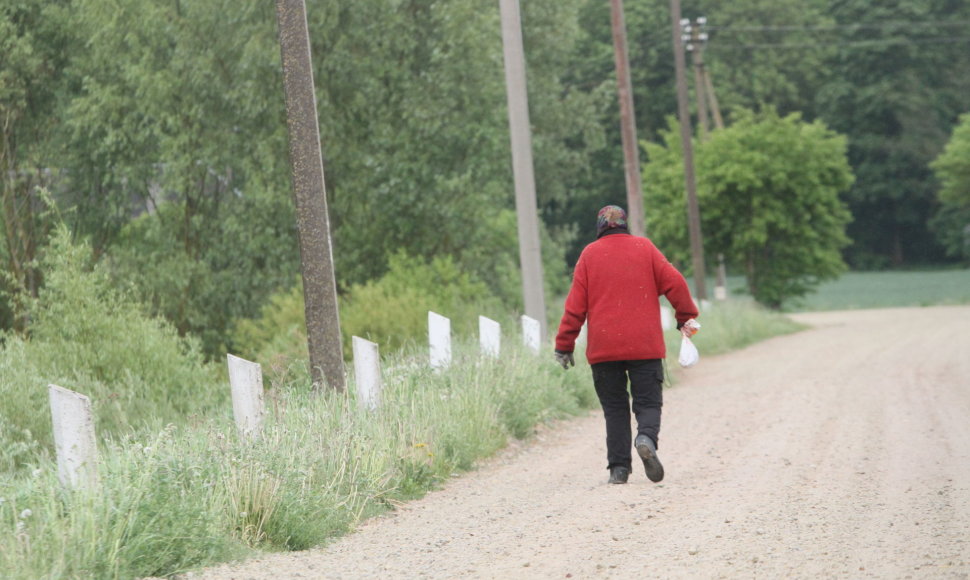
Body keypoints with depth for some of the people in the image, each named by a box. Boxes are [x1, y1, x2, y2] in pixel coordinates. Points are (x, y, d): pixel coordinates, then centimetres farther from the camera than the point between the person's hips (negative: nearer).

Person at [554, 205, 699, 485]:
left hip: (603, 347, 0)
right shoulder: (644, 247, 6)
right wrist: (686, 317, 13)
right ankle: (647, 438, -27)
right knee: (648, 401, 4)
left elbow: (576, 303, 3)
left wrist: (564, 344, 6)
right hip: (645, 345, 0)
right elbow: (675, 283, 0)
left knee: (614, 408, 8)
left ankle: (619, 467, -2)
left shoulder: (589, 254, 5)